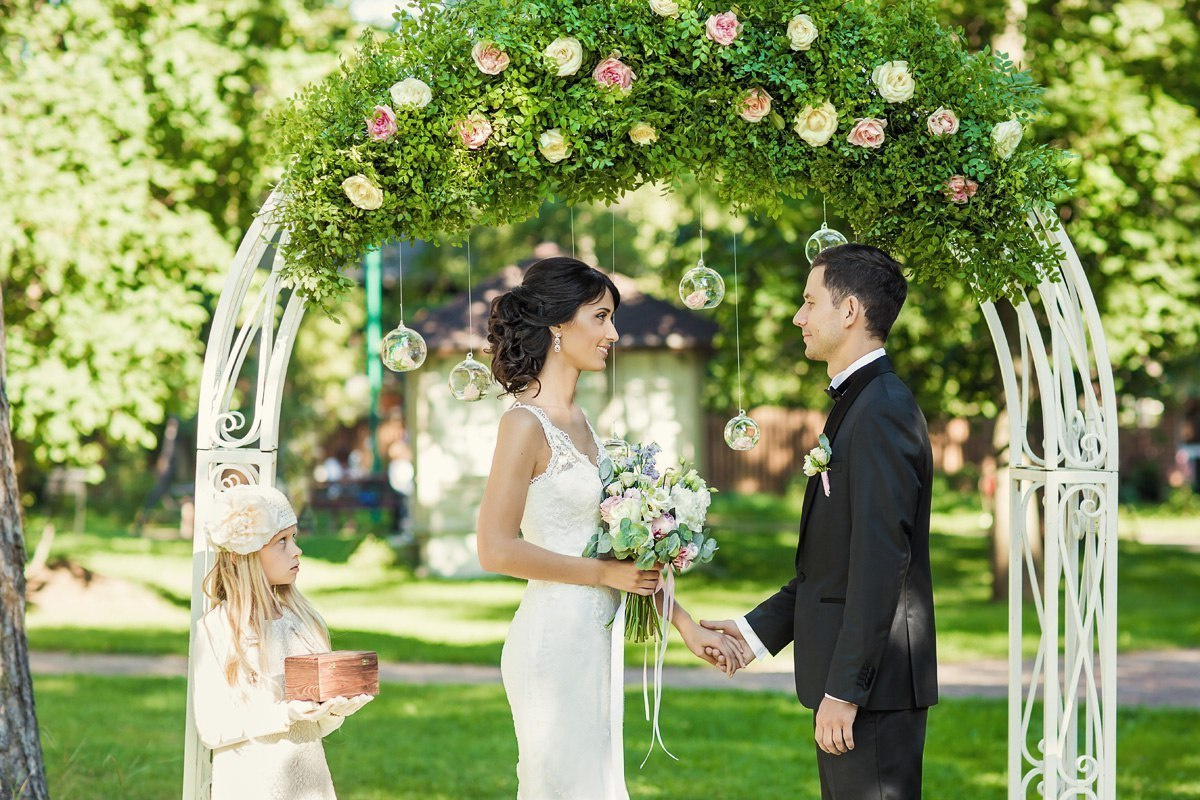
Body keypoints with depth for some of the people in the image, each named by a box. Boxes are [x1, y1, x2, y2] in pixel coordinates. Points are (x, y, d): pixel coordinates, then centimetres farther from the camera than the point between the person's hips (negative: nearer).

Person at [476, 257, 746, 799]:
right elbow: (497, 550, -17)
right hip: (555, 638, -8)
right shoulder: (526, 423, -13)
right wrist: (604, 573, -12)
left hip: (595, 641, 8)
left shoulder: (578, 421, 12)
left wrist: (686, 626, 15)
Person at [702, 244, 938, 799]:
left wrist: (844, 689, -23)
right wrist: (758, 629, 18)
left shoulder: (883, 411, -17)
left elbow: (881, 560, -22)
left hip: (874, 687, -10)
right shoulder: (857, 403, 16)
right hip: (847, 678, 10)